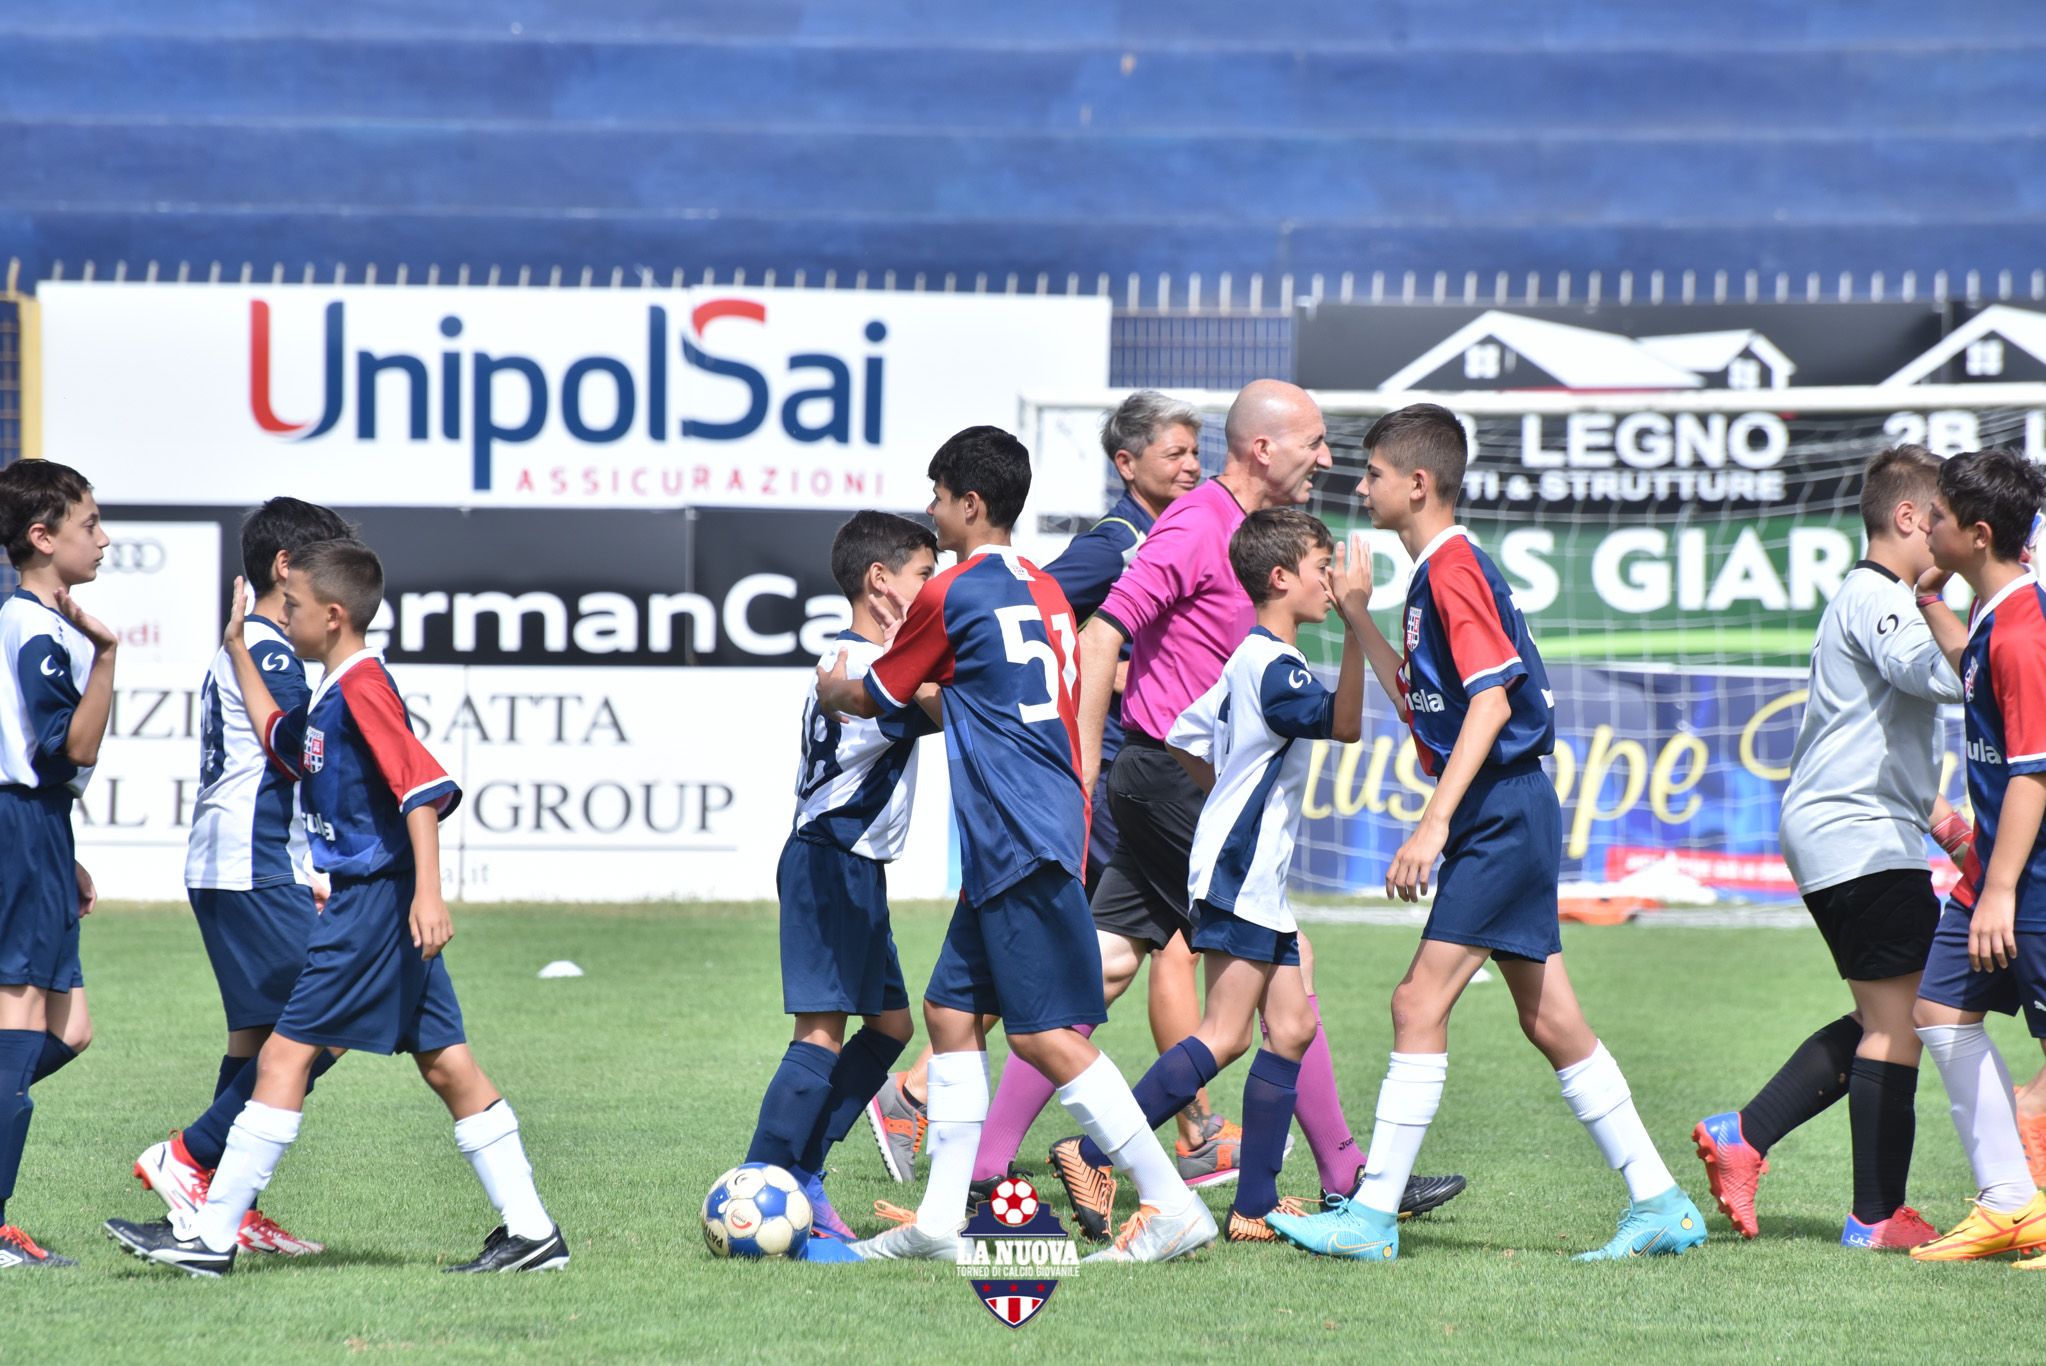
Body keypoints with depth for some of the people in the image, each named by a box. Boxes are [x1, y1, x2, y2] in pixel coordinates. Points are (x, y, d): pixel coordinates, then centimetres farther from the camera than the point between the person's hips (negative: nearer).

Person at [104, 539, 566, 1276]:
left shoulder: (362, 685, -15)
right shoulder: (329, 696, 15)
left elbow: (422, 786, -23)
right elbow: (282, 746, 35)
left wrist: (428, 893, -30)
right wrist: (239, 651, 33)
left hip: (373, 903, -10)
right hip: (379, 903, 10)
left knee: (285, 1053, -7)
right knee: (445, 1062, 9)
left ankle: (210, 1235, -6)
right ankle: (531, 1230, 8)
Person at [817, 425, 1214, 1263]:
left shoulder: (950, 596, -8)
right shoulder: (1043, 589, 15)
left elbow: (875, 698, 6)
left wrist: (831, 689, 27)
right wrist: (937, 703, 43)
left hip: (1020, 840, -9)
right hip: (1005, 848, 9)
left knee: (1046, 1035, -10)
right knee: (951, 1009, 11)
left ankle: (1173, 1206, -12)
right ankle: (940, 1219, 10)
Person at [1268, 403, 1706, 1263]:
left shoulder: (1454, 568, -14)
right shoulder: (1433, 574, 16)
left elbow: (1491, 701, -23)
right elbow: (1423, 705, 24)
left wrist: (1434, 823, -28)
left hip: (1504, 813, -10)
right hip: (1502, 821, 10)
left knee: (1421, 1003, -12)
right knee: (1549, 1021, 11)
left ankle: (1372, 1215, -13)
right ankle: (1660, 1204, 13)